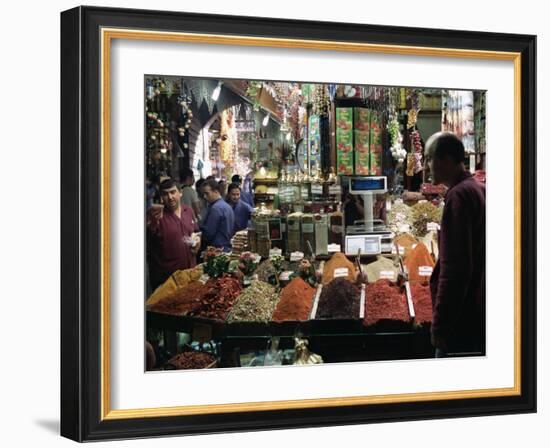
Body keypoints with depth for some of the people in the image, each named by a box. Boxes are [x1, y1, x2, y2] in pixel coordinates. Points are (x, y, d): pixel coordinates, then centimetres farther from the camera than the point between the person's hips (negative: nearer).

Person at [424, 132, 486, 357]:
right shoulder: (479, 190, 14)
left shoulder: (458, 196, -15)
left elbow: (455, 267, -22)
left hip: (462, 320, -10)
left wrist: (440, 323, -19)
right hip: (480, 315, 10)